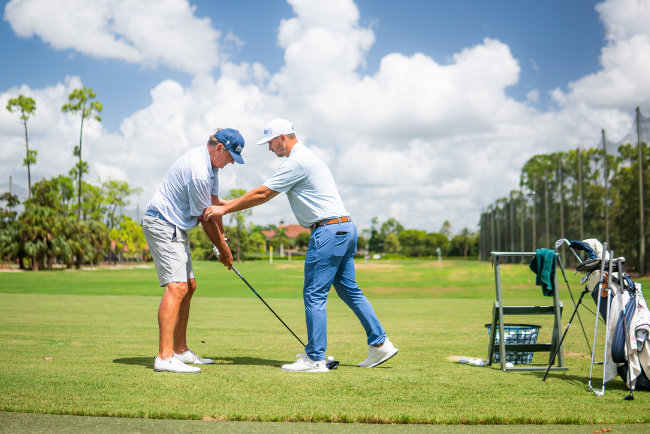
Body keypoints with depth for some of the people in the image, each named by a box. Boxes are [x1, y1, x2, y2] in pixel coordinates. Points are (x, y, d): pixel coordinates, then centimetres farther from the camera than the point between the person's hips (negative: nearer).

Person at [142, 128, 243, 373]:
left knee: (188, 287, 14)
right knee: (177, 287, -20)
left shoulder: (210, 163, 8)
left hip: (176, 228, 11)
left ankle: (180, 351, 21)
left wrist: (222, 242, 10)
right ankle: (164, 357, -24)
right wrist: (223, 250, -5)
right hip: (162, 224, -11)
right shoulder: (198, 171, -25)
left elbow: (214, 204, 13)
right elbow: (205, 218, -17)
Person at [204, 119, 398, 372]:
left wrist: (224, 208, -3)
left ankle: (315, 358, -4)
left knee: (314, 294, -6)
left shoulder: (297, 162, -12)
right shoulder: (305, 157, 21)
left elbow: (262, 194, -10)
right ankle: (380, 344, 17)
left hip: (328, 230, -10)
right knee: (349, 290, 14)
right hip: (345, 228, 10)